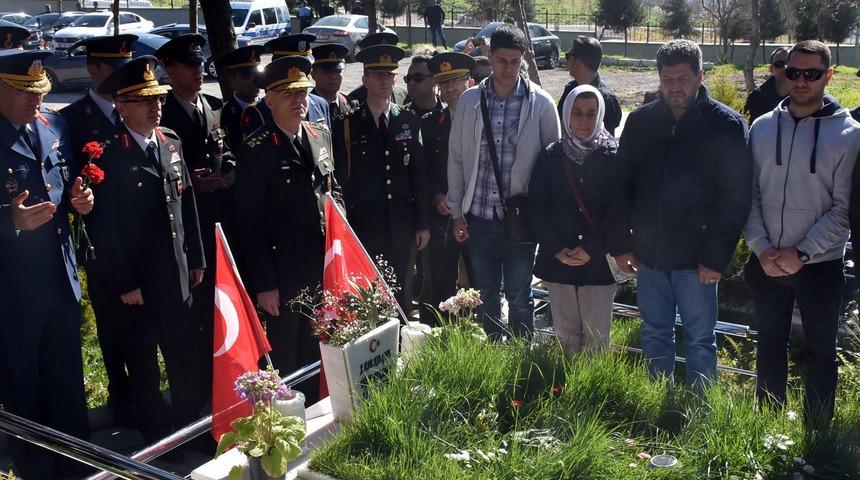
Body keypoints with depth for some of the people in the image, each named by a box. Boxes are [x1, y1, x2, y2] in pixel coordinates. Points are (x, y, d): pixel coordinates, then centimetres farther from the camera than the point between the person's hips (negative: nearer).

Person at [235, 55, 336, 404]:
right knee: (285, 357, 9)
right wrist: (264, 284, -13)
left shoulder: (321, 135, 7)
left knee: (317, 352, 19)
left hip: (324, 268, 6)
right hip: (284, 274, -5)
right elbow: (251, 224, -12)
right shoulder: (256, 150, -12)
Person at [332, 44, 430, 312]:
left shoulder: (409, 122, 7)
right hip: (363, 230, -2)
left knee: (401, 297, 10)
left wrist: (423, 224, 5)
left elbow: (419, 176, 7)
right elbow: (341, 181, 0)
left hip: (403, 231, 2)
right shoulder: (347, 126, 0)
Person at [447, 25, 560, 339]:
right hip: (479, 218, 2)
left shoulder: (540, 103, -4)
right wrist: (456, 211, 5)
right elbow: (456, 158, 6)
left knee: (519, 298, 8)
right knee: (485, 296, 14)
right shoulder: (469, 100, 2)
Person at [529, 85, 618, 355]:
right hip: (557, 261, 2)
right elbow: (537, 207, 2)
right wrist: (557, 249, -8)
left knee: (596, 338, 0)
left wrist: (591, 248, -12)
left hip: (598, 263, -2)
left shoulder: (613, 157, -1)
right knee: (565, 334, 8)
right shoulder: (551, 157, 5)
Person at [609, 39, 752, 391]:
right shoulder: (640, 122, 4)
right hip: (649, 255, 4)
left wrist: (715, 258, -12)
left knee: (699, 340, 8)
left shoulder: (727, 125, -7)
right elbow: (621, 187, 7)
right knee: (654, 335, 16)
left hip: (697, 259, -3)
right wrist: (620, 245, 2)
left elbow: (736, 198, -8)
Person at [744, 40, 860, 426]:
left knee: (820, 352, 9)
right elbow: (749, 195, 2)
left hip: (820, 265, -3)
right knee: (770, 346, 15)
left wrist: (802, 253, -15)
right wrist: (761, 249, -8)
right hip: (766, 263, 3)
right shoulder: (763, 128, 2)